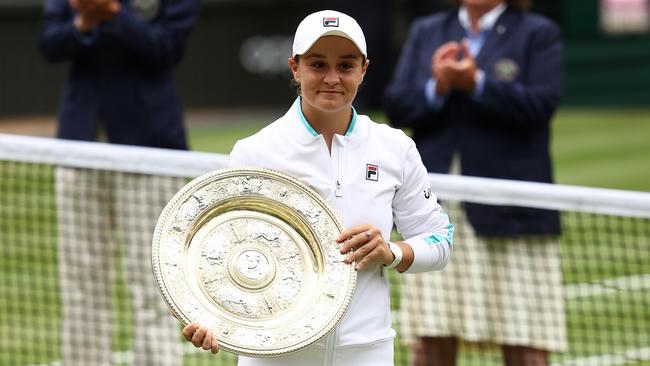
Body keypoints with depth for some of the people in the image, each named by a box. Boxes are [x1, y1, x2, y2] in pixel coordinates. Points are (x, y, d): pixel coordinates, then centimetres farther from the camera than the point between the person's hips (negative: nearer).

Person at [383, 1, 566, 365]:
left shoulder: (539, 34, 3)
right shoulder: (425, 32, 14)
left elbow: (541, 105, -11)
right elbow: (397, 107, 6)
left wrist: (475, 83, -19)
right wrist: (437, 87, -13)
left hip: (509, 214, -3)